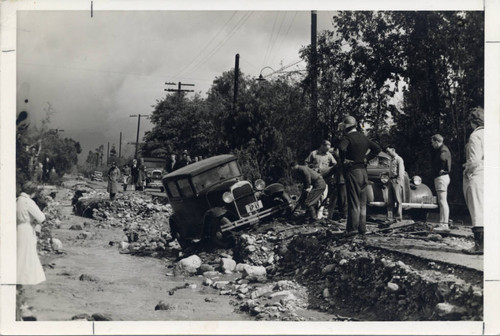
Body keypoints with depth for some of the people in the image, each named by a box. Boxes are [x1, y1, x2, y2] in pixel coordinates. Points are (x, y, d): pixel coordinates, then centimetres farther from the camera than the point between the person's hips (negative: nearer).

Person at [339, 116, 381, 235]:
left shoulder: (347, 138, -11)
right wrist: (366, 158, 12)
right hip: (363, 171, 7)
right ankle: (362, 228, 15)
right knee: (362, 202, 12)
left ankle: (352, 228, -3)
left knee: (353, 201, -4)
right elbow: (377, 149, 16)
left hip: (352, 171, -7)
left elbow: (342, 148, -31)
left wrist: (343, 160, -15)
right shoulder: (363, 137, 12)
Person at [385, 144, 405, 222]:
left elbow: (401, 172, -11)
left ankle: (399, 217, -7)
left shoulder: (399, 159, -5)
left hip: (397, 181, -8)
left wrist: (398, 181, -17)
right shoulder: (392, 160, 19)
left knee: (398, 200, -7)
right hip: (391, 180, 8)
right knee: (390, 200, 6)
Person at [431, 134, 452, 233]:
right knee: (442, 202, 12)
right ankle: (442, 223, 16)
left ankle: (444, 225, -14)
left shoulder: (443, 150, -12)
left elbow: (443, 158, -30)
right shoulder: (440, 149, 19)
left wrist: (442, 170, -21)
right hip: (441, 177, 11)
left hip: (441, 177, -11)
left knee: (443, 202, -12)